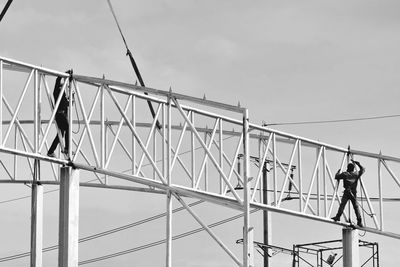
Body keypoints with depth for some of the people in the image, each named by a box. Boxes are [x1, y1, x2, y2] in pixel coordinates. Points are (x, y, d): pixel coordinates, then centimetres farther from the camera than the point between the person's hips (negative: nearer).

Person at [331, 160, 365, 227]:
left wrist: (338, 172, 24)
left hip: (347, 192, -3)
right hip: (354, 193, 3)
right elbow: (363, 170, 27)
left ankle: (338, 216, -30)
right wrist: (357, 163, 33)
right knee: (356, 206, 5)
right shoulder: (356, 174, 11)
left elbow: (336, 177, 6)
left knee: (342, 204, -13)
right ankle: (359, 221, 0)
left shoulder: (345, 174, 2)